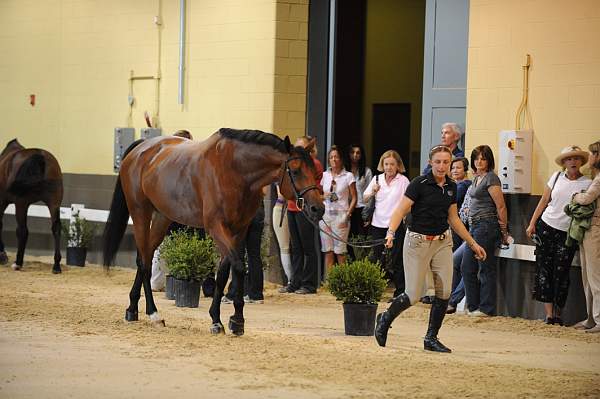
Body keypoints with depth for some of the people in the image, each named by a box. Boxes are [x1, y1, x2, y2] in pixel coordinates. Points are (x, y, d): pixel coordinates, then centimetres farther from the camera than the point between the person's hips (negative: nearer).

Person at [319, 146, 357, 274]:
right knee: (328, 251, 4)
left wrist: (347, 215, -12)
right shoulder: (324, 175, 10)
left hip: (340, 215, -3)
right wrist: (323, 196, -6)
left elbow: (354, 198, -1)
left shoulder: (348, 176, 0)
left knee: (340, 252, -6)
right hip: (325, 215, 4)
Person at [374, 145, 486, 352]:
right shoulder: (419, 184, -12)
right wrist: (391, 233, -33)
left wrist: (472, 243, 20)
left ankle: (431, 338, 8)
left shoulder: (451, 187, 8)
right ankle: (385, 319, 23)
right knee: (413, 296, -4)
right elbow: (400, 211, -16)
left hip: (442, 242, 5)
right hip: (418, 241, -5)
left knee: (444, 292, -5)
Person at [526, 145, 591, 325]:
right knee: (544, 270, -2)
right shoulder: (557, 177, 5)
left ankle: (557, 313, 8)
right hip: (546, 227, 2)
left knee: (561, 273, -2)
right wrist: (532, 223, 9)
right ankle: (549, 313, 0)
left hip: (567, 234, -2)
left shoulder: (587, 184, -3)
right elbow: (544, 201, 11)